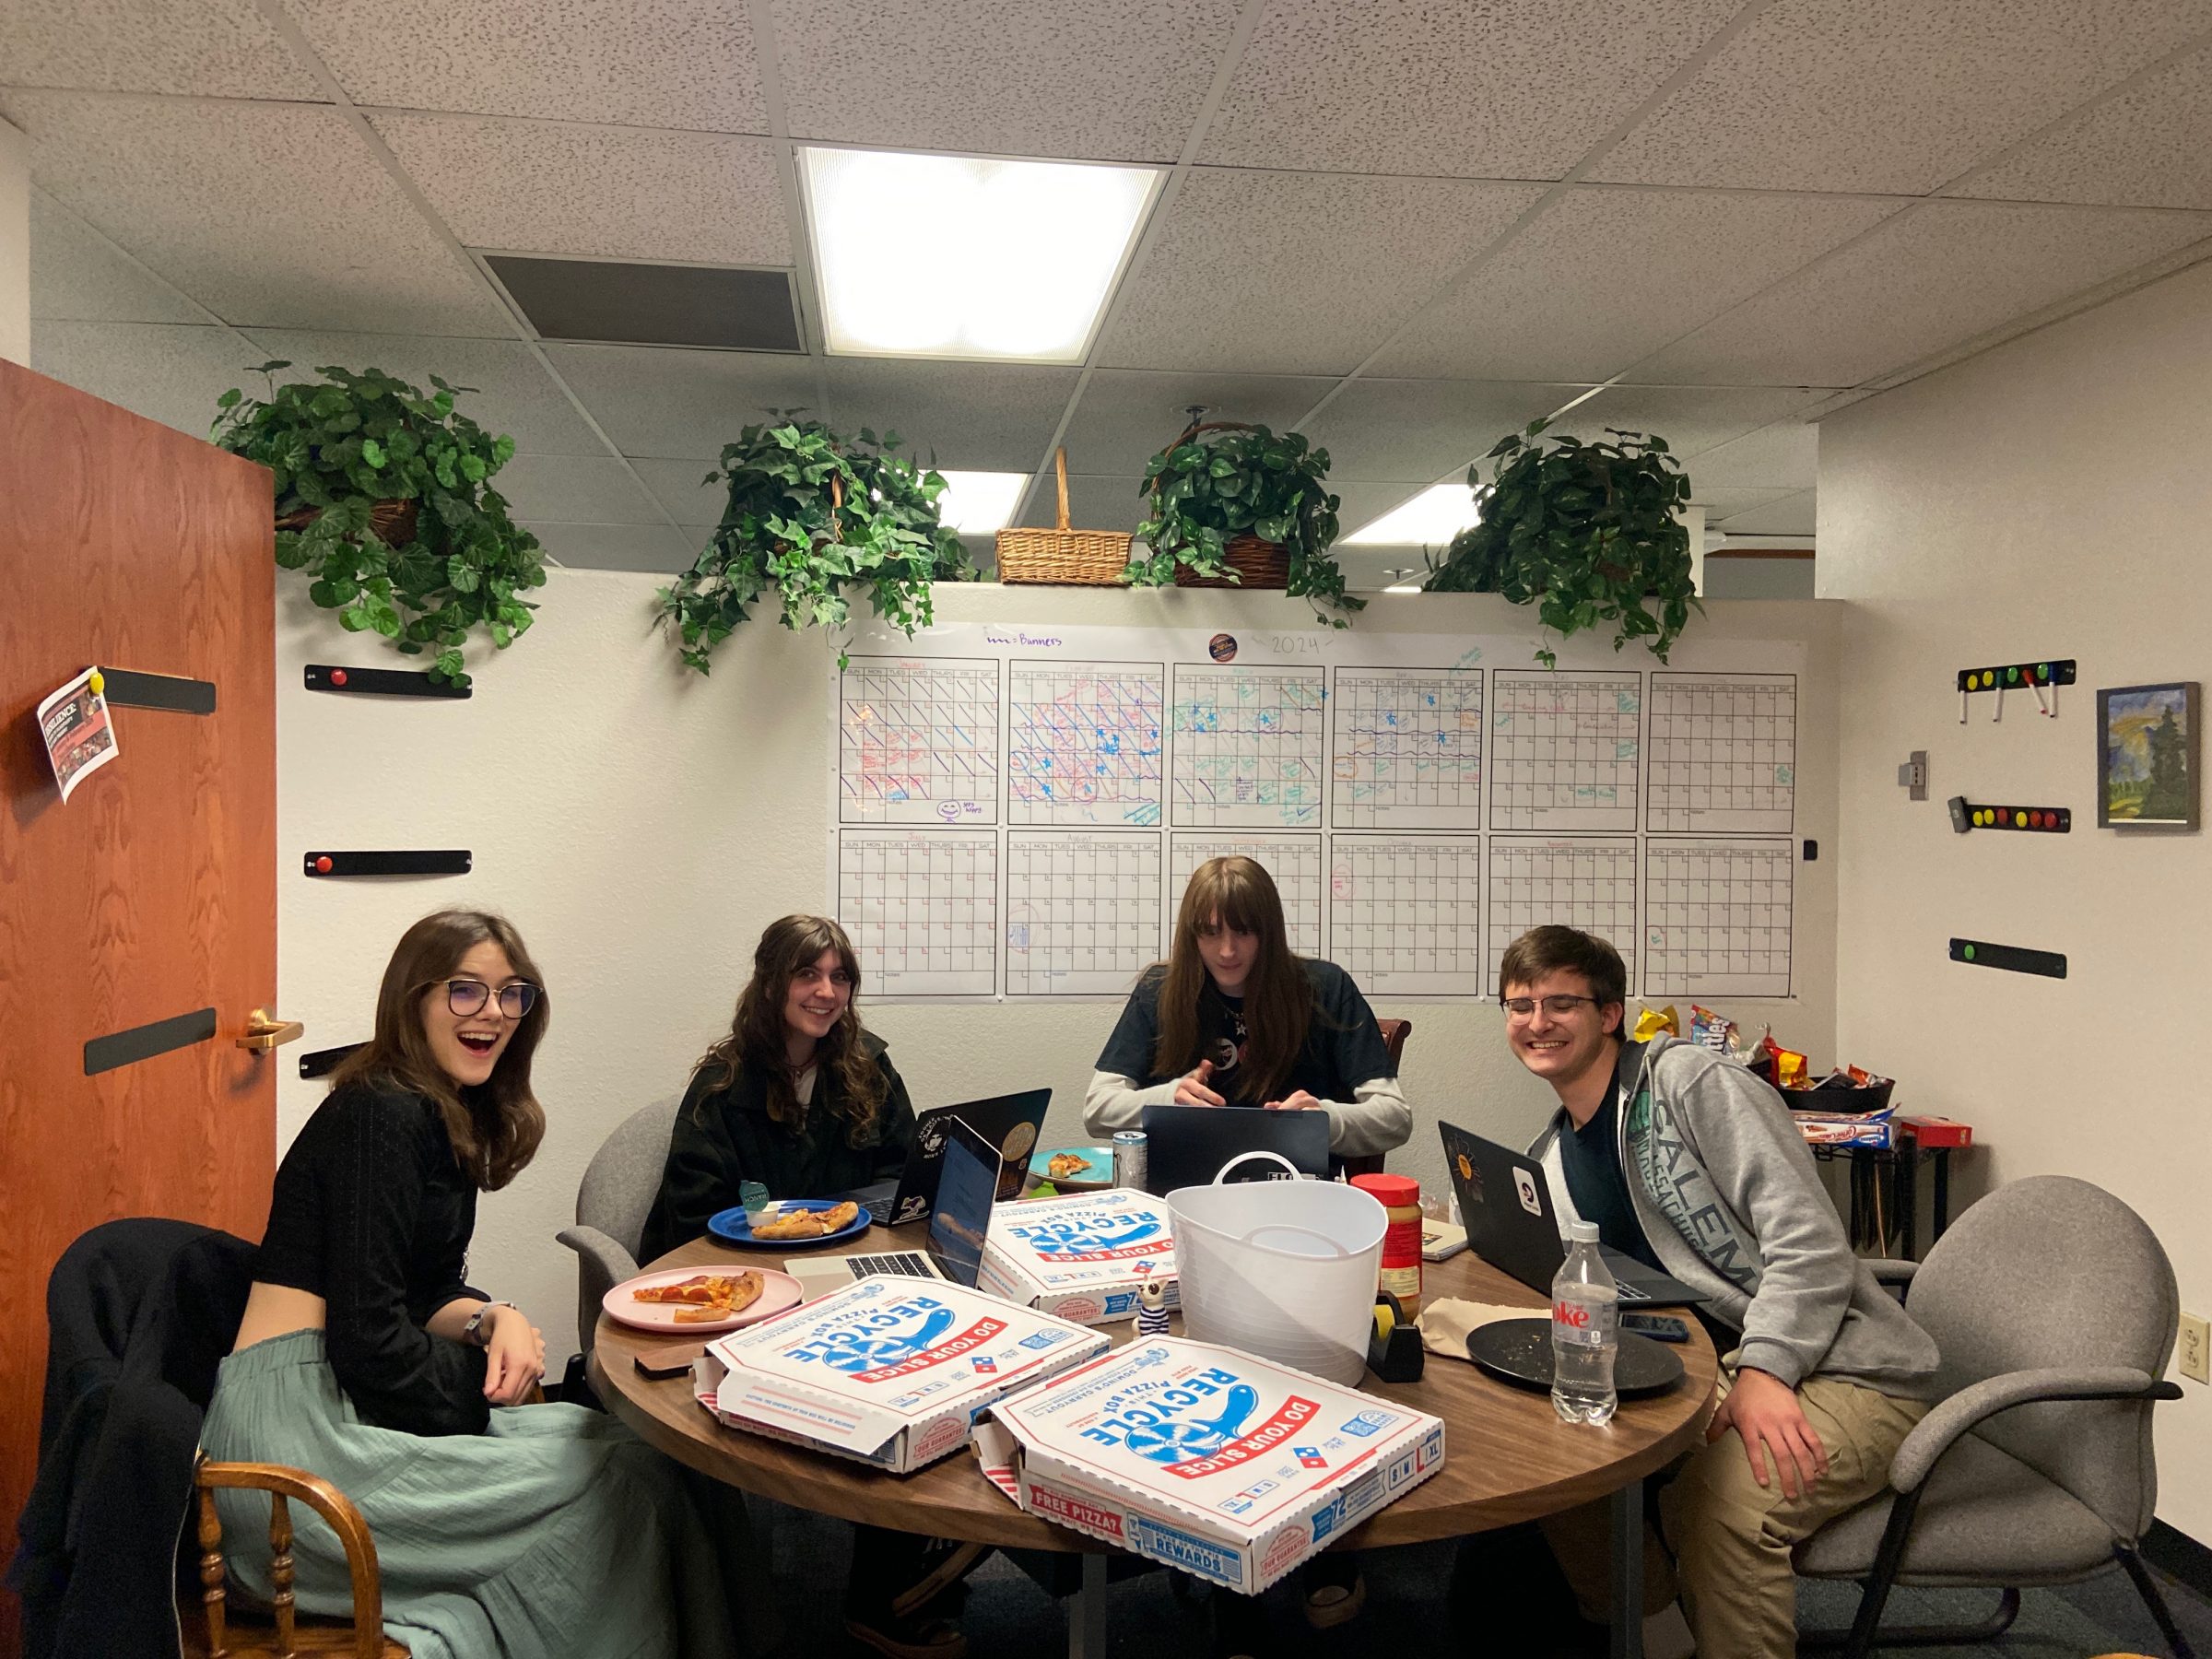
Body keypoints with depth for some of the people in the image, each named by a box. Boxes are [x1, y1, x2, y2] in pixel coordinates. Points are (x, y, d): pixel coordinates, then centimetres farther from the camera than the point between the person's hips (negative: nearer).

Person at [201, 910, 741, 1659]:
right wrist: (488, 1380, -5)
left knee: (626, 1451, -2)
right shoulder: (382, 1118, -17)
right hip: (298, 1434, -8)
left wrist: (493, 1318, -5)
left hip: (346, 1408, 9)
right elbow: (369, 1343, -20)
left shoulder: (450, 1119, 12)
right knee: (627, 1470, -8)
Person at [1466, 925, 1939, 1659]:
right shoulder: (1549, 1159, 12)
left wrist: (1763, 1371, -29)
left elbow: (1811, 1244, -18)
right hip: (1709, 1368, 7)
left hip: (1840, 1370, -7)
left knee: (1723, 1499, -33)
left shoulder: (1694, 1082, -11)